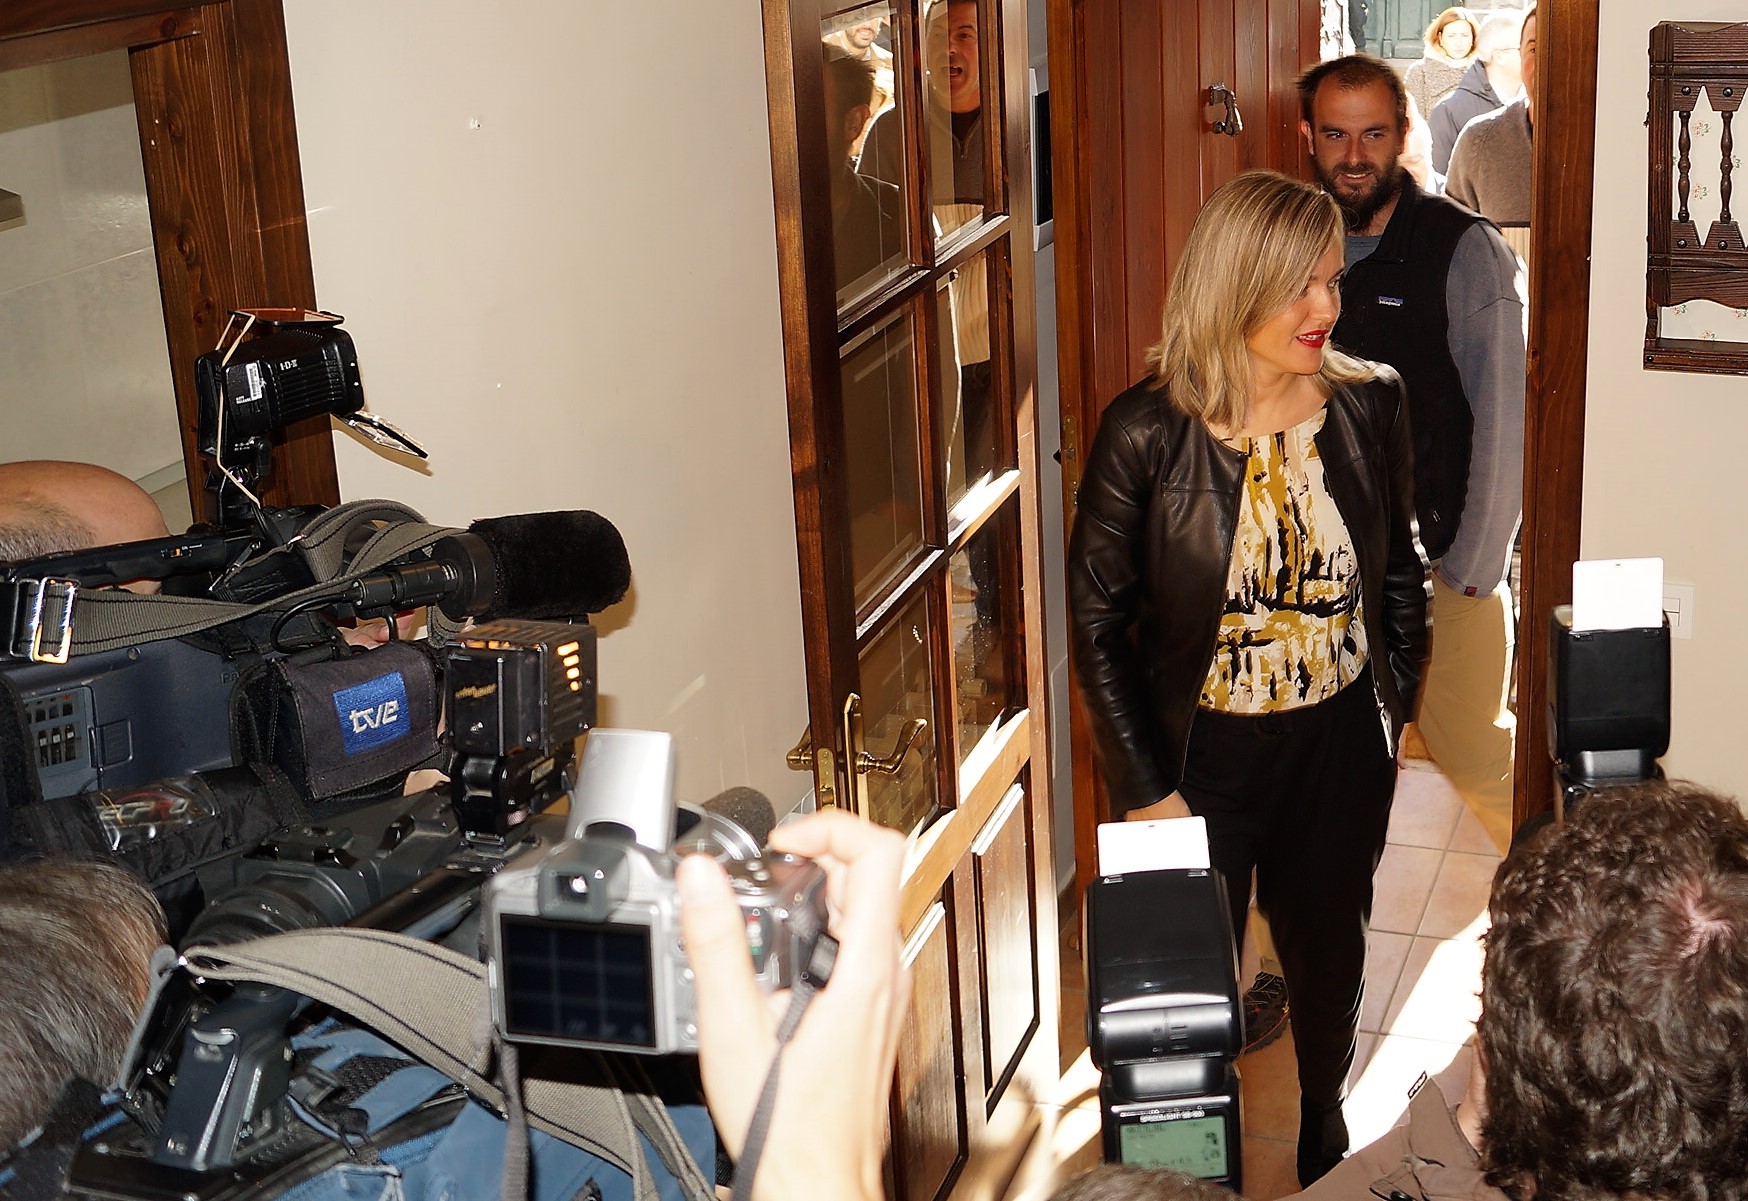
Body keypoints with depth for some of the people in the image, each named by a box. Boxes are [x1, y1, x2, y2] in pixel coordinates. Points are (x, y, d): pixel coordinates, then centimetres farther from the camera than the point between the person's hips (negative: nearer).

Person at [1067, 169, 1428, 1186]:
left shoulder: (1370, 404, -8)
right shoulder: (1146, 433, -19)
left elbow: (1402, 576, 6)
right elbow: (1098, 622, -11)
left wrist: (1394, 717, 7)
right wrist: (1145, 790, -11)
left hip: (1340, 748, 3)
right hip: (1205, 751, -3)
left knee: (1330, 951, 23)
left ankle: (1325, 1136, 51)